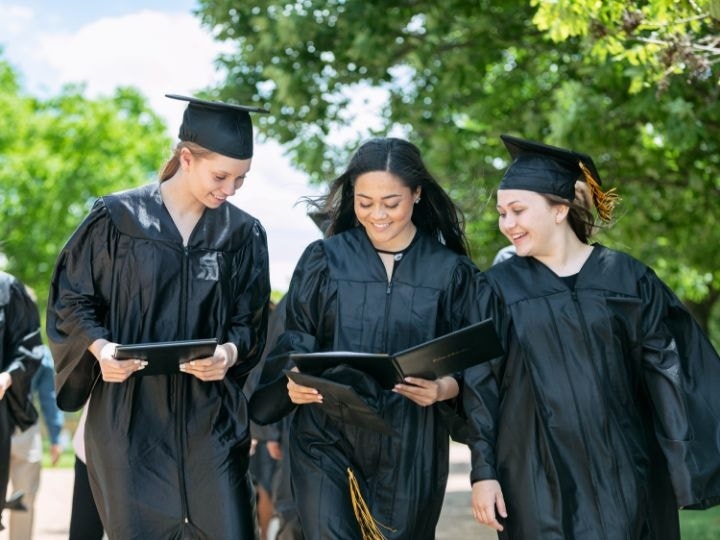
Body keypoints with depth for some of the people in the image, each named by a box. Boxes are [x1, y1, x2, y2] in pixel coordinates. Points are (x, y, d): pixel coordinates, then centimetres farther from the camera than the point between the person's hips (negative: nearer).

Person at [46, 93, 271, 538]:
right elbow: (71, 300, 2)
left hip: (209, 416, 2)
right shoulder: (116, 219, -4)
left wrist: (231, 352, -14)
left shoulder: (243, 234, 4)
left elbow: (251, 321, 8)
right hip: (129, 412, -2)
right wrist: (99, 346, -17)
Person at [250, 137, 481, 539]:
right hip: (328, 442, 0)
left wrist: (442, 388, -18)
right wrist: (295, 381, -18)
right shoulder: (324, 260, 2)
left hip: (411, 451, 1)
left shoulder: (450, 271, 2)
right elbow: (295, 344, 4)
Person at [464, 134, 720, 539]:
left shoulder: (627, 278, 2)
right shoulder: (500, 287, 2)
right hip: (537, 480, 0)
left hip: (621, 474, 0)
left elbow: (671, 374, 2)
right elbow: (480, 388, 1)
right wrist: (483, 471, -6)